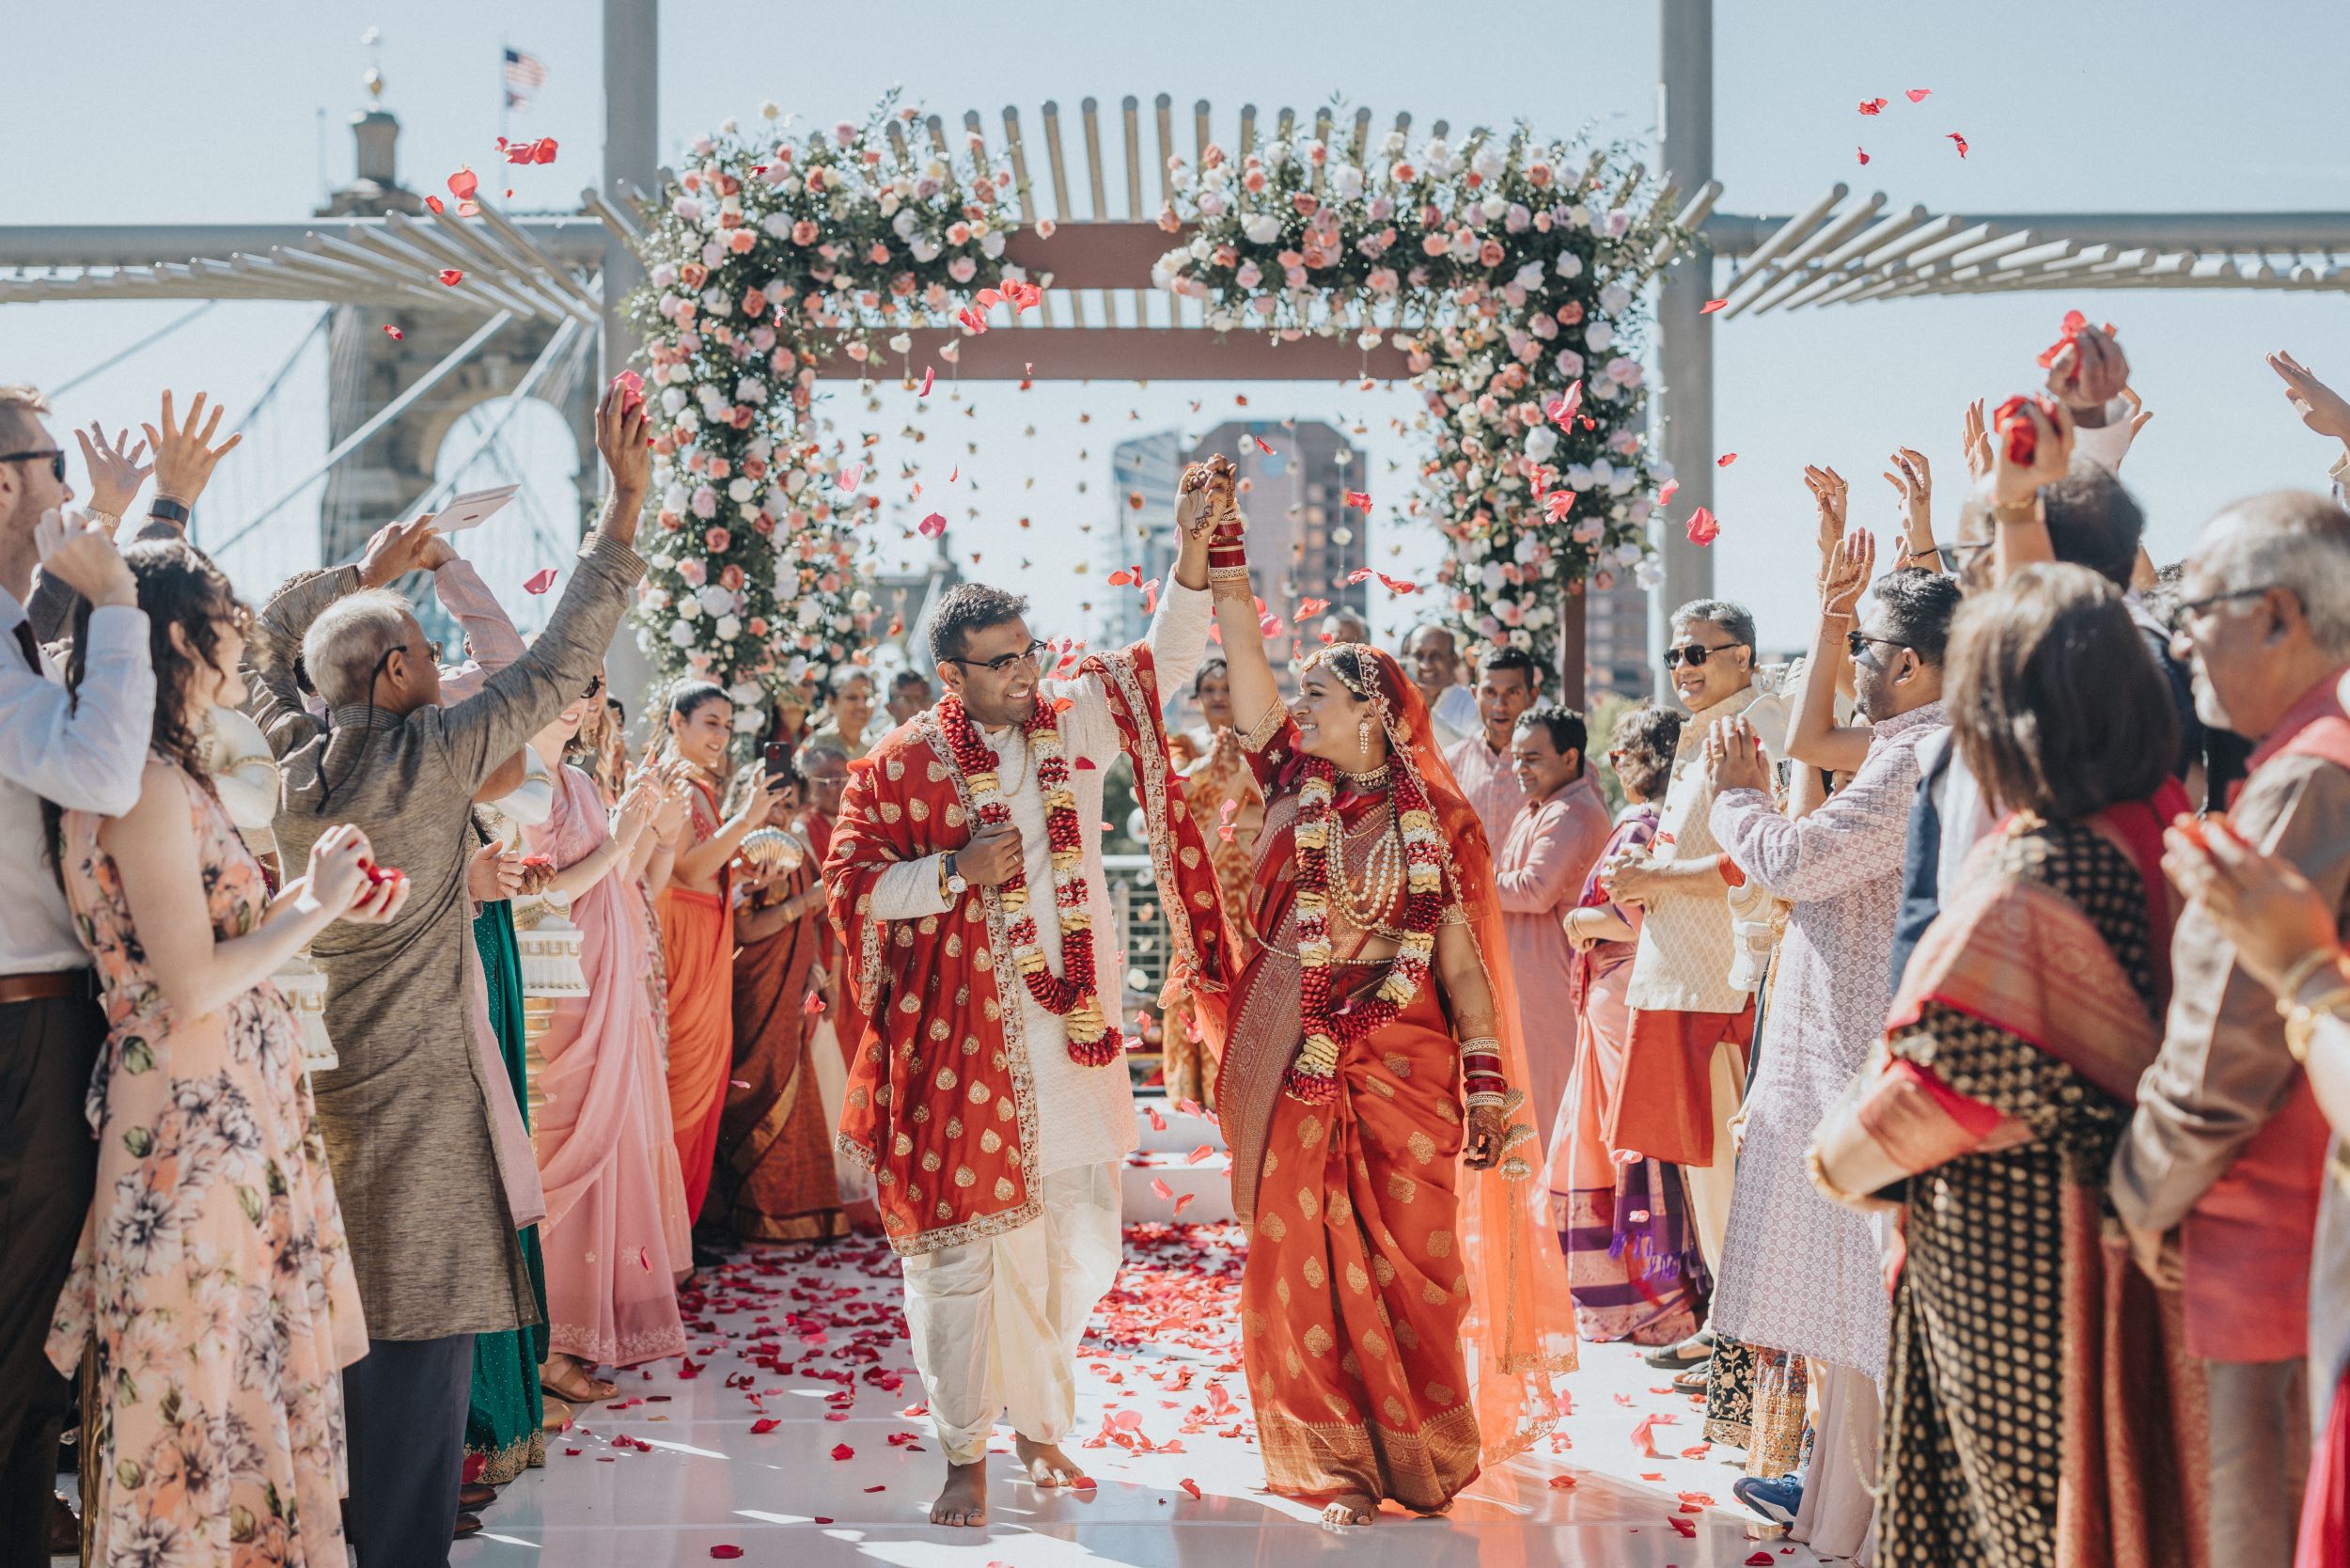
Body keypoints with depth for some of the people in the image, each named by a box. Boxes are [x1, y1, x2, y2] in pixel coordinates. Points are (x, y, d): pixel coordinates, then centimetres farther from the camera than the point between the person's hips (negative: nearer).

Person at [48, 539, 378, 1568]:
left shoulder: (168, 776, 14)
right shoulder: (146, 785, -17)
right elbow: (192, 990, -21)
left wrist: (309, 902, 7)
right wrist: (312, 906, -11)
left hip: (230, 1119, 10)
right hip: (195, 1126, -10)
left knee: (253, 1381, 15)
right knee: (206, 1384, 1)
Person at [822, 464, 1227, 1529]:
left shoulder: (1072, 721, 7)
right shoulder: (902, 765, -3)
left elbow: (1164, 659, 6)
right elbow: (851, 887, -2)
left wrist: (1194, 547, -8)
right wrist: (956, 871, -16)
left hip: (1073, 1036, 4)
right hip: (961, 1041, -4)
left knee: (1081, 1248, 10)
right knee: (963, 1245, 1)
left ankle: (1042, 1421, 31)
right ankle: (965, 1457, 14)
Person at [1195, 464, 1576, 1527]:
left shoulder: (1435, 820, 2)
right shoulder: (1294, 788, 7)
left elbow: (1462, 959, 0)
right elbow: (1243, 653, 1)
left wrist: (1488, 1087, -6)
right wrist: (1223, 542, -4)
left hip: (1403, 1069, -2)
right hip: (1295, 1070, 2)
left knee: (1408, 1269, 3)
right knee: (1301, 1268, 4)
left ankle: (1419, 1457, 22)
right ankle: (1334, 1461, 20)